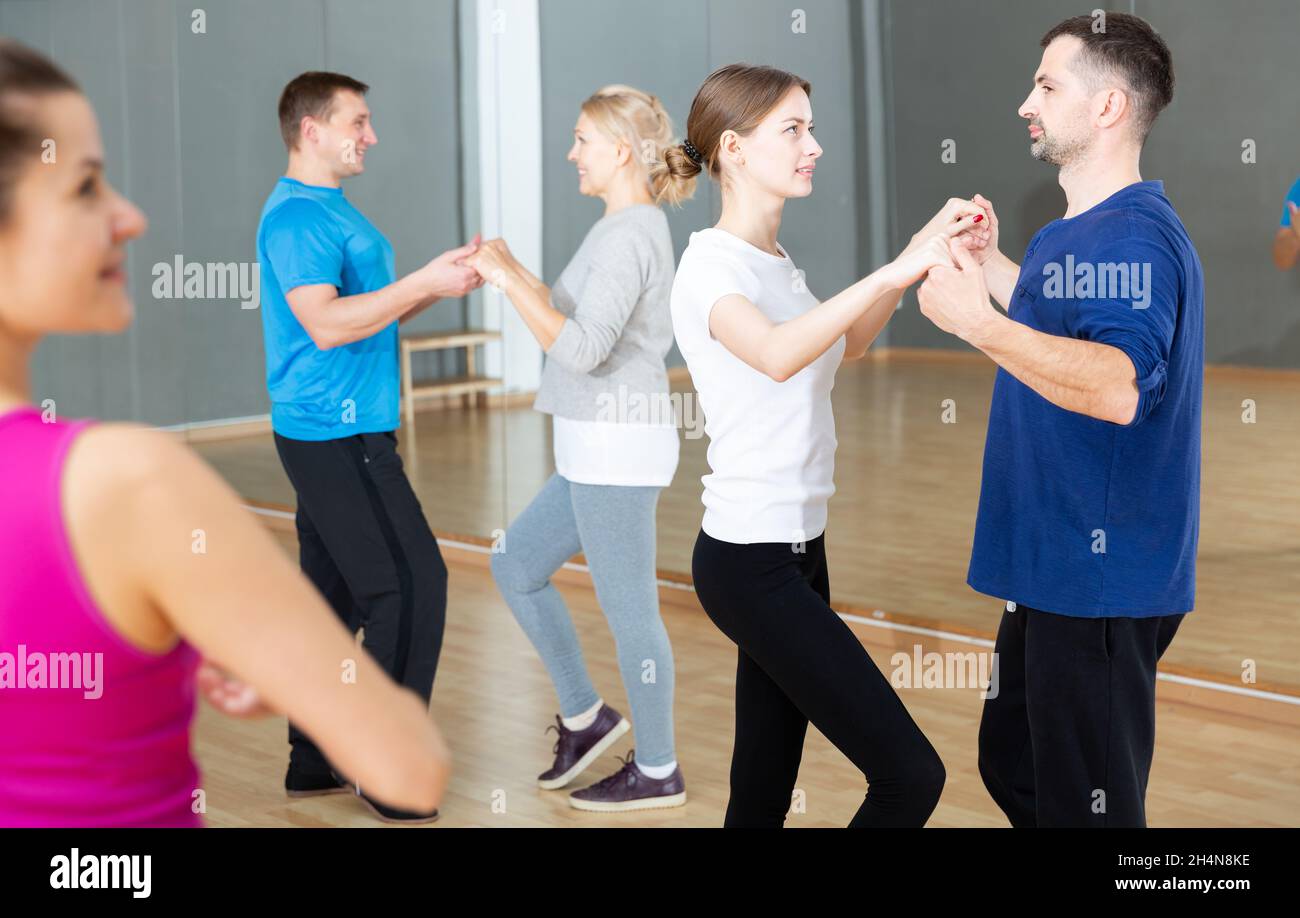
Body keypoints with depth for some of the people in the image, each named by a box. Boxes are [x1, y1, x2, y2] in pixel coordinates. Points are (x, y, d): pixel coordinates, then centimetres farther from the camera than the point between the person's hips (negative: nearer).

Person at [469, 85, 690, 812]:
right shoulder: (633, 230, 13)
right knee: (517, 567, 17)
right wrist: (518, 276, 10)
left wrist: (509, 282, -18)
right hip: (602, 452, 10)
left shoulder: (630, 235, -16)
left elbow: (582, 349, -24)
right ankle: (585, 717, 25)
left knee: (628, 608, 2)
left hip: (617, 451, -10)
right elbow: (579, 326, 17)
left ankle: (658, 771, 15)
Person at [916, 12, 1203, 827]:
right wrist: (992, 265, 22)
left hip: (1100, 584, -11)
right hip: (1055, 569, 11)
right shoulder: (1084, 231, 14)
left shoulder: (1132, 237, -20)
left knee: (1086, 804, -1)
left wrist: (978, 321, -36)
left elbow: (1119, 385, -36)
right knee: (1013, 769, 22)